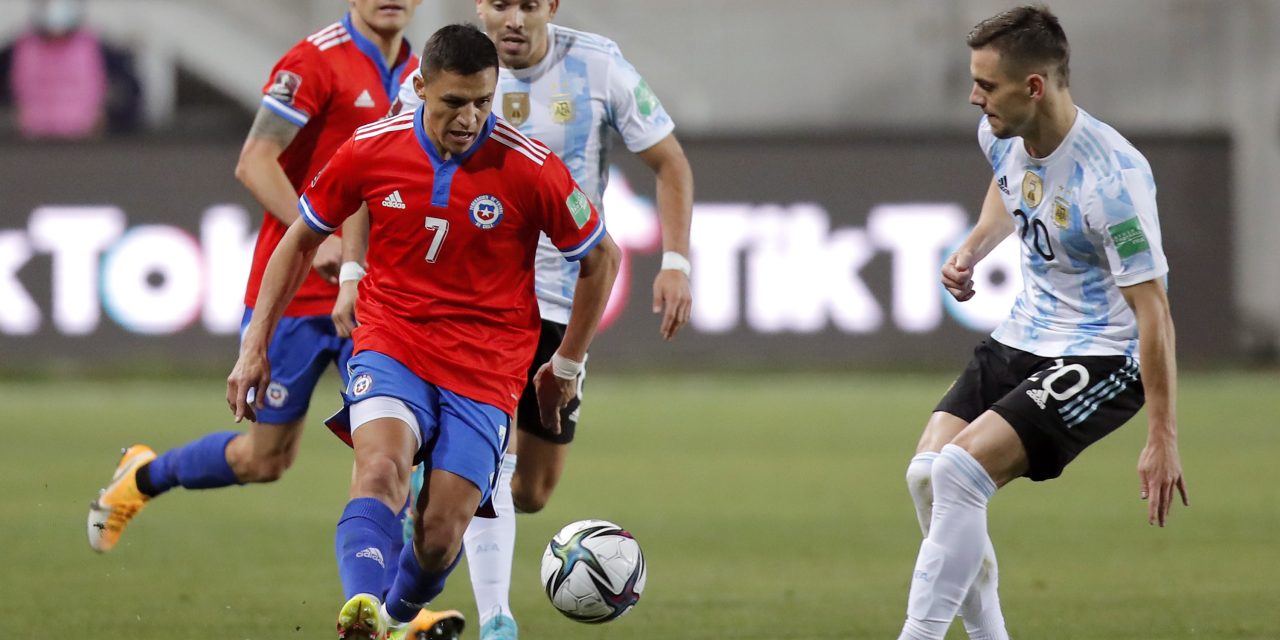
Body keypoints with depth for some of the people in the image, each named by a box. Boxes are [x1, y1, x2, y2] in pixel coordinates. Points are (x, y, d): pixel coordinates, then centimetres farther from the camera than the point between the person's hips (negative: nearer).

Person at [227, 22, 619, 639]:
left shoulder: (530, 168, -11)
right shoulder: (371, 149, -6)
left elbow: (601, 258, 5)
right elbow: (301, 238, 10)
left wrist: (567, 365, 12)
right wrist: (256, 345, 8)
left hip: (485, 368, 0)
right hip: (390, 342, 0)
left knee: (439, 537, -7)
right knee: (381, 466, -30)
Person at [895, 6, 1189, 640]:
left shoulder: (1111, 178, -27)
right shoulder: (1002, 134, -3)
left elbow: (1153, 309, -24)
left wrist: (1163, 439, -24)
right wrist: (973, 248, 6)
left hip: (1102, 358, -8)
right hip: (1021, 338, 8)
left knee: (959, 472, -23)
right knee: (926, 474, -7)